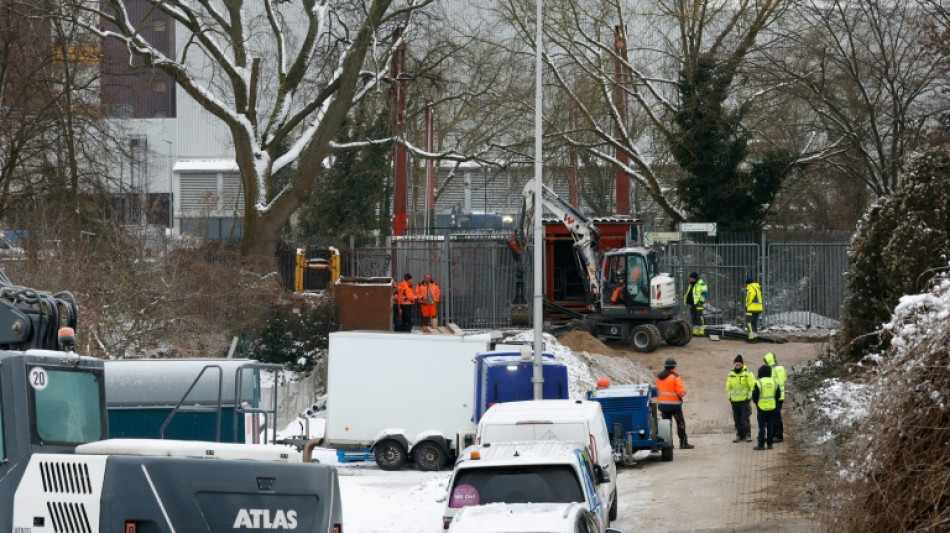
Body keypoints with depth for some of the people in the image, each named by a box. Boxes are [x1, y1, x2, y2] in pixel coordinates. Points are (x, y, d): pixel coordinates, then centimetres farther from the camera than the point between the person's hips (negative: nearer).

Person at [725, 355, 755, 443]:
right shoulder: (731, 375, 9)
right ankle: (739, 435, 17)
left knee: (745, 419, -9)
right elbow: (728, 387, 17)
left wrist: (749, 396, -10)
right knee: (737, 420, 8)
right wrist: (730, 397, 8)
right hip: (734, 401, 5)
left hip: (744, 400, -5)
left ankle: (748, 435, -2)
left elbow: (752, 386, -6)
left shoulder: (747, 374, -6)